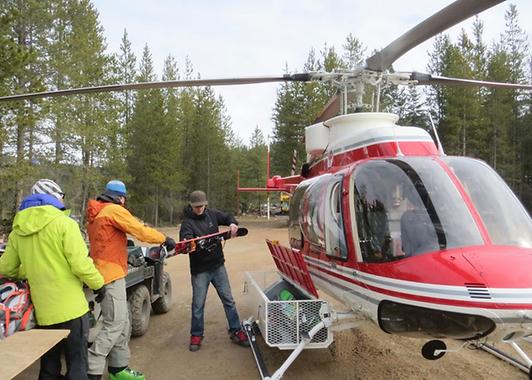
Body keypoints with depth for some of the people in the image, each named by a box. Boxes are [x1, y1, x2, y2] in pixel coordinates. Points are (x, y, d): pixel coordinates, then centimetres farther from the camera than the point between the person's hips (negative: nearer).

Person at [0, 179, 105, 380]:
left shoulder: (18, 231, 7)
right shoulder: (64, 223, -12)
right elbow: (80, 264, -18)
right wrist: (98, 283, -4)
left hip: (42, 310, 6)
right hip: (70, 307, -6)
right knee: (77, 362, 6)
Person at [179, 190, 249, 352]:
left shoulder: (211, 214, 1)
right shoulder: (187, 222, -11)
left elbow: (228, 217, 11)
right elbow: (184, 238, -26)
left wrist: (232, 224, -11)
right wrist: (190, 242, -49)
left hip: (218, 266, 4)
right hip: (200, 270, -4)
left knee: (228, 300, 8)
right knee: (198, 305, 5)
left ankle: (236, 331, 20)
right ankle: (196, 335, 24)